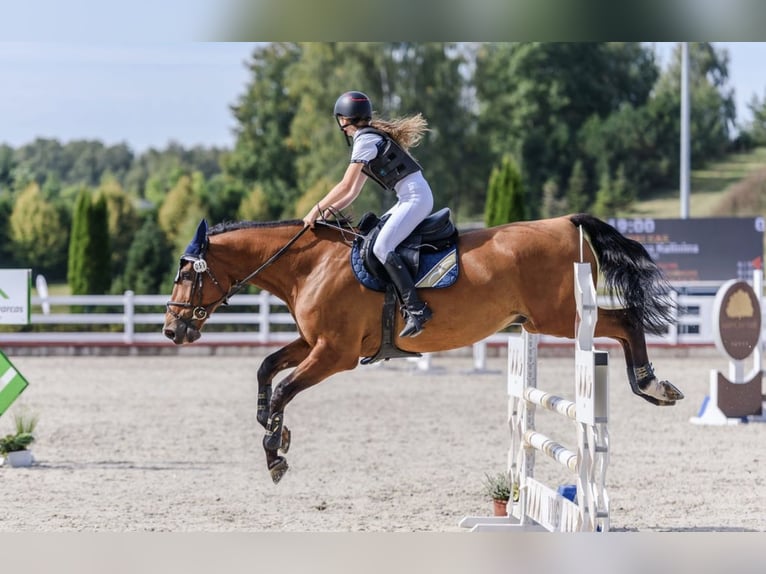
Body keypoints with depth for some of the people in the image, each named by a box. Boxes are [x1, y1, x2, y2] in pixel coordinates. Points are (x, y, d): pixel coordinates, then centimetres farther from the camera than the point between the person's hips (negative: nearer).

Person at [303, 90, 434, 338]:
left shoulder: (365, 140, -10)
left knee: (382, 247, -22)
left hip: (415, 197, -10)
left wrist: (316, 211, -6)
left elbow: (346, 187, -13)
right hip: (410, 198, 10)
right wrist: (330, 210, 9)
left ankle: (415, 309, -31)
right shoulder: (371, 137, 20)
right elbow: (354, 191, 19)